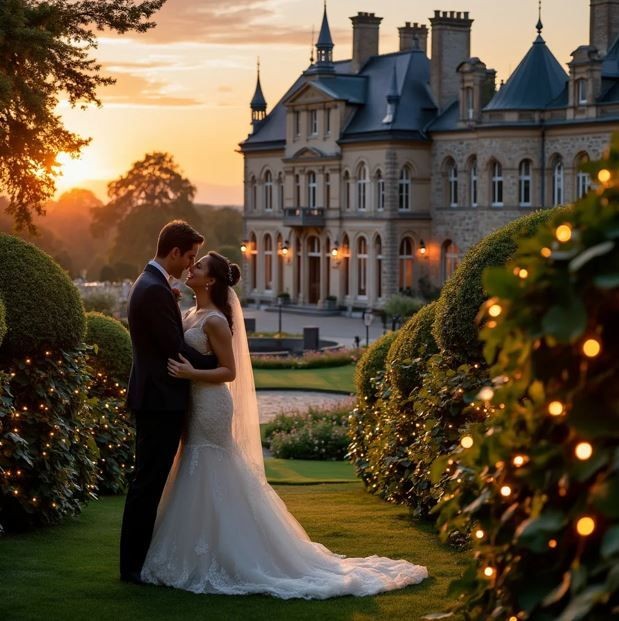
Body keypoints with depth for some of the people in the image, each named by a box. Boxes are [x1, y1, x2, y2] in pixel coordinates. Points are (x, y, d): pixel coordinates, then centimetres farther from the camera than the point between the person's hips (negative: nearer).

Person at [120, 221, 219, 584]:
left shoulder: (151, 284, 15)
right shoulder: (156, 290, -18)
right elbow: (175, 349, -18)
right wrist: (217, 362, -4)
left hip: (156, 398, 10)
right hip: (160, 400, -10)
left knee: (151, 482, 14)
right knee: (149, 483, -4)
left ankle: (139, 557, 21)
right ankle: (133, 564, 2)